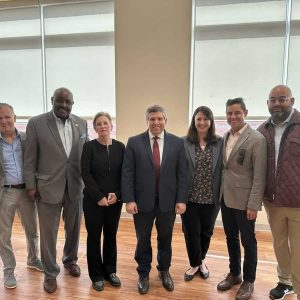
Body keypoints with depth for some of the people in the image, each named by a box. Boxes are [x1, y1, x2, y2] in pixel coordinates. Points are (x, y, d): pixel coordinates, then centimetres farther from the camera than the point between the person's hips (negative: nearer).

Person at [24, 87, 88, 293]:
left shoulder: (82, 124, 3)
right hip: (48, 187, -3)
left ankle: (70, 260, 43)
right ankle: (50, 273, 29)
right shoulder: (36, 123, -6)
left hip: (75, 187, 3)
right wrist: (31, 185, -5)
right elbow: (30, 158, -3)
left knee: (74, 229, 18)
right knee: (48, 233, 9)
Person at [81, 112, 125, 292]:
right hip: (93, 200, -2)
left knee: (111, 235, 11)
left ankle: (110, 271, 29)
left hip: (114, 200, 2)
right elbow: (85, 174, -9)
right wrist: (99, 196, -14)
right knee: (94, 236, 7)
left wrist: (117, 194, -10)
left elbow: (124, 173, 2)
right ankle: (96, 275, 23)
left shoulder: (120, 147, 2)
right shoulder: (89, 146, -4)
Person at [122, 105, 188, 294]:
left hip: (168, 201, 1)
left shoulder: (178, 143, -1)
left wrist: (182, 199, -6)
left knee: (165, 238, 17)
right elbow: (127, 173, -5)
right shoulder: (134, 142, -4)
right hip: (143, 200, -1)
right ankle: (143, 274, 35)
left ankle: (164, 271, 41)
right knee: (143, 240, 14)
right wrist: (129, 199, -11)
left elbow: (182, 173, -1)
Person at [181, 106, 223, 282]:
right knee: (191, 232, 9)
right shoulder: (184, 142, -5)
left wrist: (222, 194, -3)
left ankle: (201, 261, 43)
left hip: (211, 198, 1)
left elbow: (223, 170, 0)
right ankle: (195, 264, 34)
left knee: (206, 231, 17)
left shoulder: (220, 143, -2)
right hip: (190, 197, -1)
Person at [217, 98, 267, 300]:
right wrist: (220, 193, 5)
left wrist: (253, 205, -16)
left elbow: (259, 176, -15)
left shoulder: (257, 139, -13)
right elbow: (224, 167, 9)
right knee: (231, 238, 18)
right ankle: (234, 274, 37)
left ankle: (248, 281, 29)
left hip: (244, 201, -6)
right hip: (226, 198, 6)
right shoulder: (225, 137, 7)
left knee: (248, 242, 10)